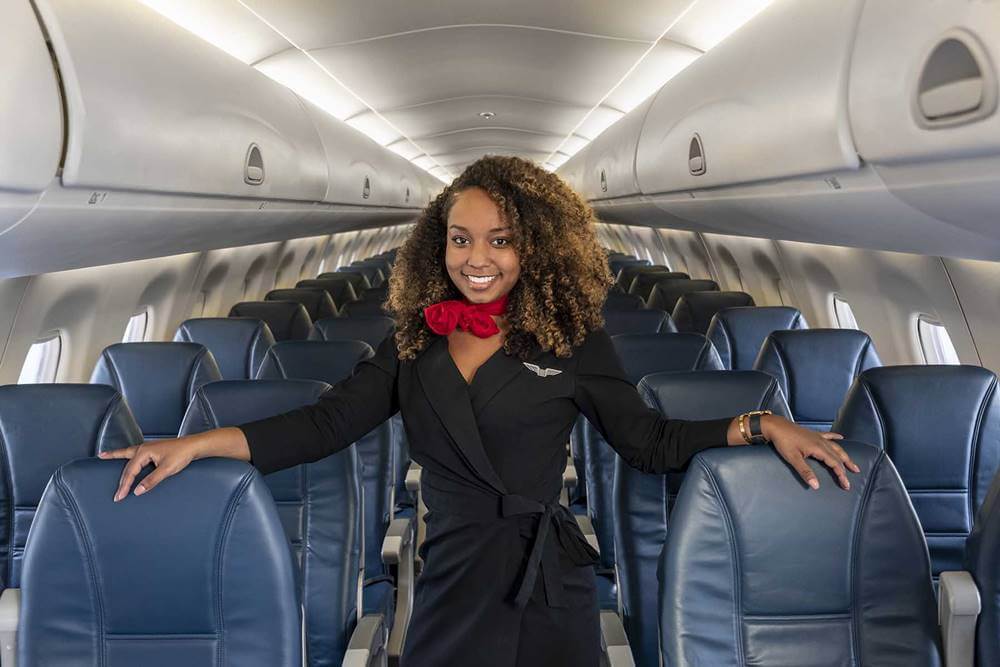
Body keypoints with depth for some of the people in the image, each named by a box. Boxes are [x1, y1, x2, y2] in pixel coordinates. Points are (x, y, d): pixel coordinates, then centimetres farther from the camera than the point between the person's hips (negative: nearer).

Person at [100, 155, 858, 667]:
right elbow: (328, 421, 1)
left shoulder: (573, 342, -1)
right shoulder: (415, 343, 5)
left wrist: (760, 425, -6)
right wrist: (196, 444, -6)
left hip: (551, 591, -2)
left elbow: (651, 441, 4)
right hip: (452, 586, 2)